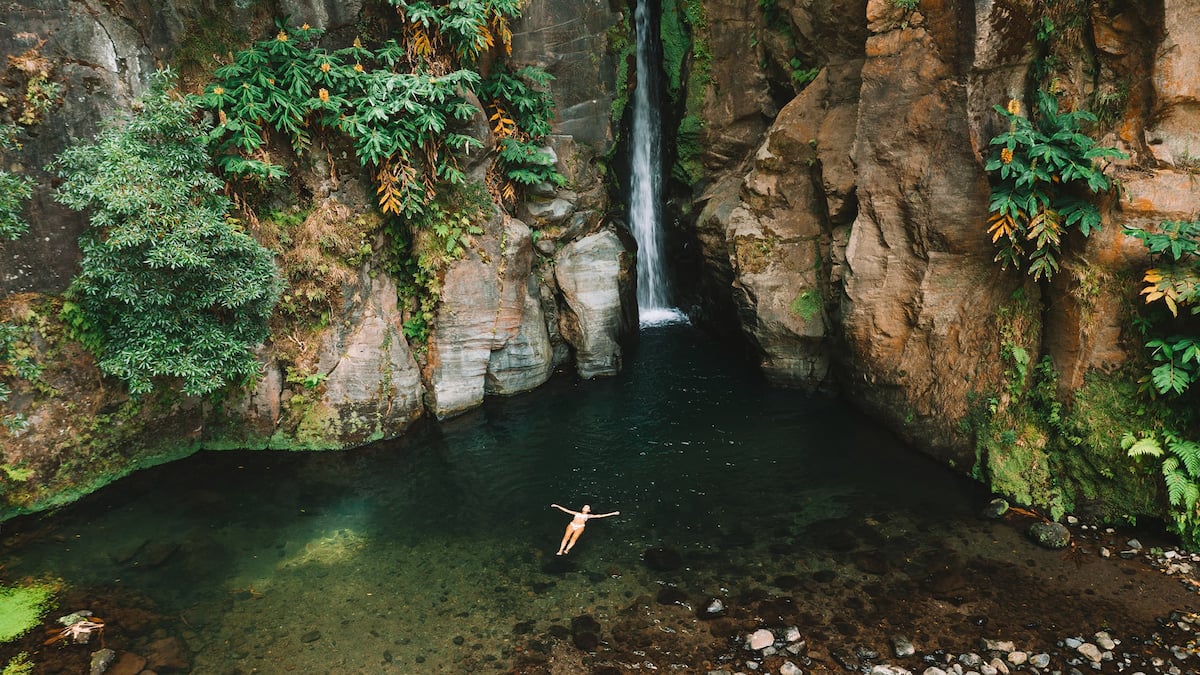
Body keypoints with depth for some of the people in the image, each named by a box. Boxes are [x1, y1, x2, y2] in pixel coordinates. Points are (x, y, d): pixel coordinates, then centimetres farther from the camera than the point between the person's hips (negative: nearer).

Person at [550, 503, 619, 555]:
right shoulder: (577, 513, 28)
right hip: (572, 525, 1)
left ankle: (567, 550, -32)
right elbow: (566, 510, 28)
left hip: (580, 527, -1)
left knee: (574, 538, -24)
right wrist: (557, 506, 28)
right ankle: (560, 551, -22)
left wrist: (612, 513, 15)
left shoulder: (588, 515, 24)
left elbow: (600, 515, 20)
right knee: (566, 537, -18)